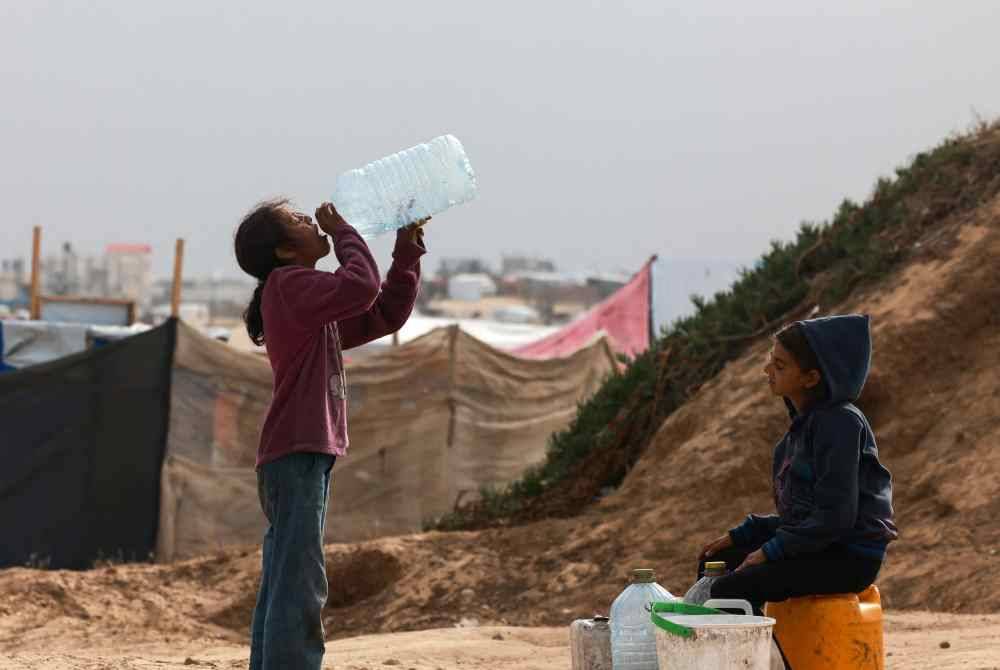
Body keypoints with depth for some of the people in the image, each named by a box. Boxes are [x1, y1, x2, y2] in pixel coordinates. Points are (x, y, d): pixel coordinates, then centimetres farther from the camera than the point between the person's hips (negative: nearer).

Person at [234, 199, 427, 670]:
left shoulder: (315, 304, 21)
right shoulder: (288, 284, -9)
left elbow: (386, 313, 23)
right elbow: (362, 285, -22)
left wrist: (408, 248, 16)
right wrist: (343, 231, -7)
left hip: (306, 458, 10)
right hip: (296, 457, -10)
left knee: (282, 588, 11)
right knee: (300, 586, -14)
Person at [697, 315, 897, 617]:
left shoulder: (839, 423, -17)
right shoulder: (806, 422, 13)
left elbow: (835, 516, -22)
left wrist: (771, 551, -17)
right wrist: (739, 536, 10)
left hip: (849, 558, -10)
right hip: (818, 547, 10)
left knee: (729, 591, -21)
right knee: (712, 564, 15)